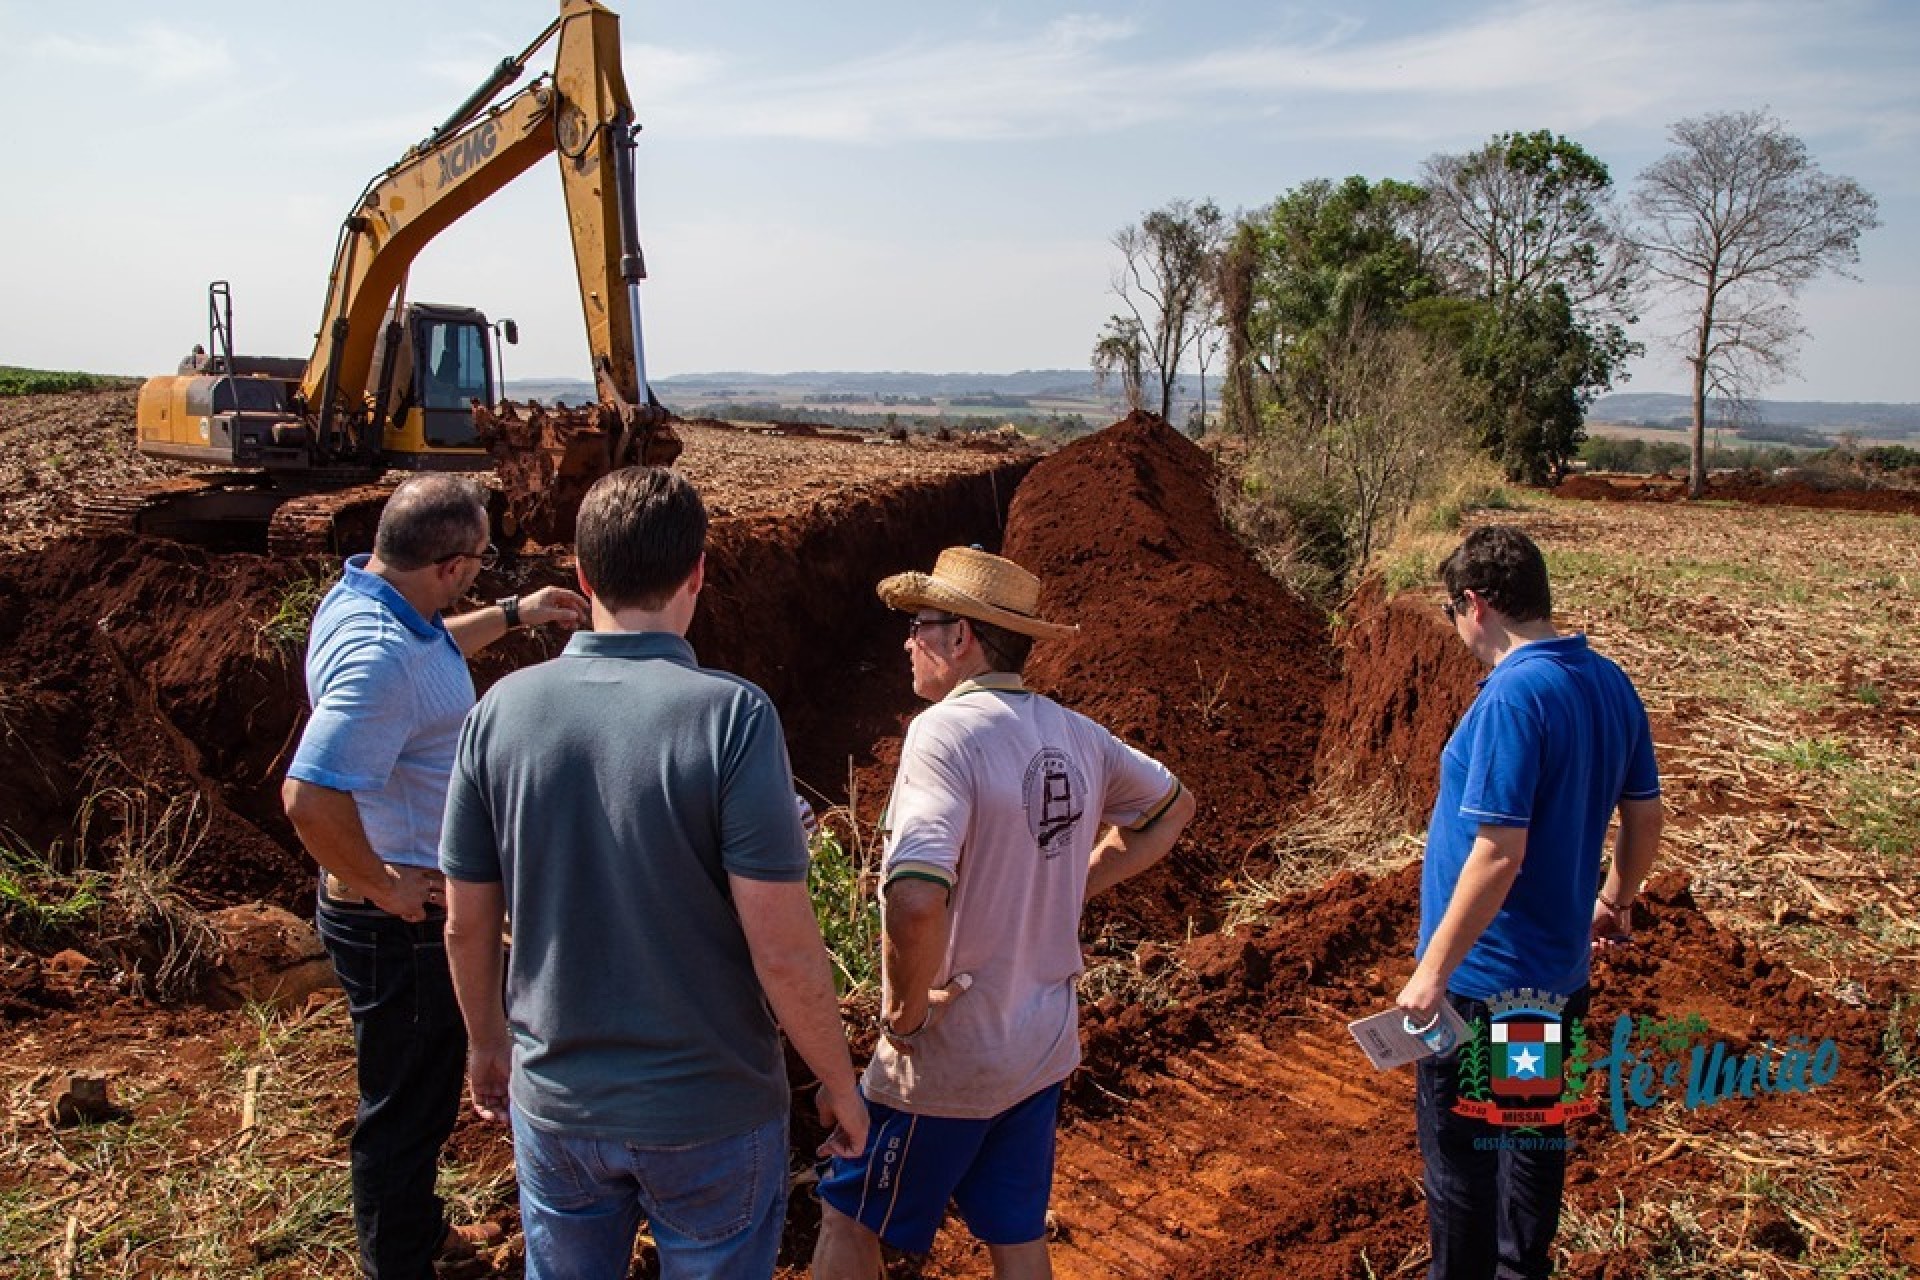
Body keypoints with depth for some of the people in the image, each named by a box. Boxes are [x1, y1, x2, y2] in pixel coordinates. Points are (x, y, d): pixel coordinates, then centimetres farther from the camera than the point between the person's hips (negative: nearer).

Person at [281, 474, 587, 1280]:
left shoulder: (364, 597, 2)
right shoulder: (378, 654, -31)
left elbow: (430, 651, 26)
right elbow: (310, 797, -39)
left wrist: (513, 615, 29)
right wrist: (383, 888, -26)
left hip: (414, 906, 11)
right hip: (400, 921, -11)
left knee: (419, 1087, 27)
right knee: (407, 1100, 9)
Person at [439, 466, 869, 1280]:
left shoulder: (503, 709, -9)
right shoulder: (730, 716, -21)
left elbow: (467, 922, 0)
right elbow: (783, 948, -21)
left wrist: (488, 1043, 17)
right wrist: (838, 1083, -5)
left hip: (553, 1099, 4)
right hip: (710, 1112, -3)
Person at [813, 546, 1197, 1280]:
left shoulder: (947, 730, -23)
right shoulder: (1076, 736, -1)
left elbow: (915, 900, -37)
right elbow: (1174, 807, 18)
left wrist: (905, 1010, -19)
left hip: (948, 1059, -6)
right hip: (1046, 1049, 7)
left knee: (849, 1220, 16)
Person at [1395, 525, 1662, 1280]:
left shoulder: (1513, 695, -24)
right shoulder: (1610, 684, 1)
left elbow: (1498, 853, -27)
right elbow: (1645, 817, 11)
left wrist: (1433, 970, -20)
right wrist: (1614, 902, 27)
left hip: (1485, 975, -9)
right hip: (1562, 965, 9)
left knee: (1458, 1150, 8)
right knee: (1536, 1129, 24)